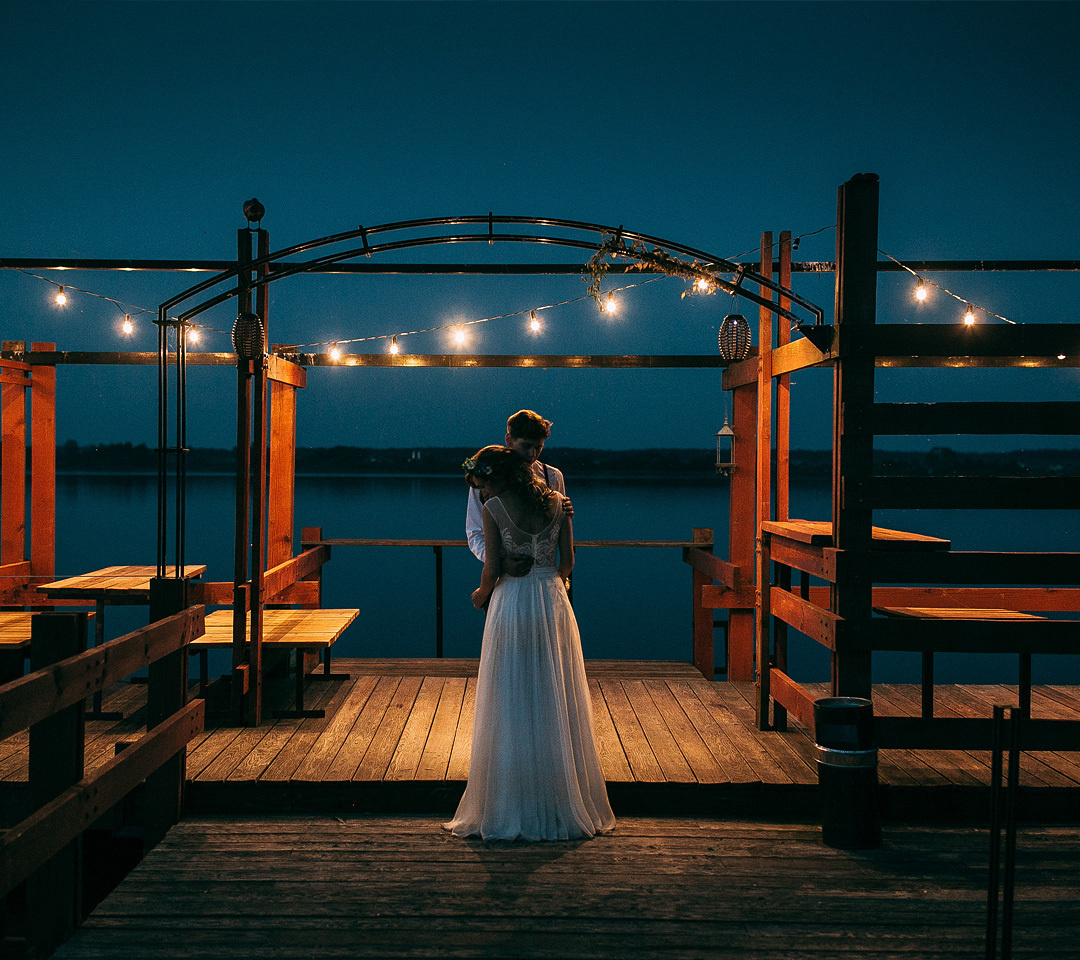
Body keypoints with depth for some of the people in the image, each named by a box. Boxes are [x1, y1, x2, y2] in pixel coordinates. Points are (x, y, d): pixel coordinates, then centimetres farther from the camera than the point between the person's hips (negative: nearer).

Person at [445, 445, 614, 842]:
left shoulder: (494, 508, -7)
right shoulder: (556, 501, 5)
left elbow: (492, 569, -9)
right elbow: (567, 561, 7)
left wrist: (481, 594, 10)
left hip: (512, 605, -4)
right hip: (554, 603, 4)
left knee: (511, 708, 3)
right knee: (556, 706, 10)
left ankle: (510, 810, 8)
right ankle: (565, 805, 16)